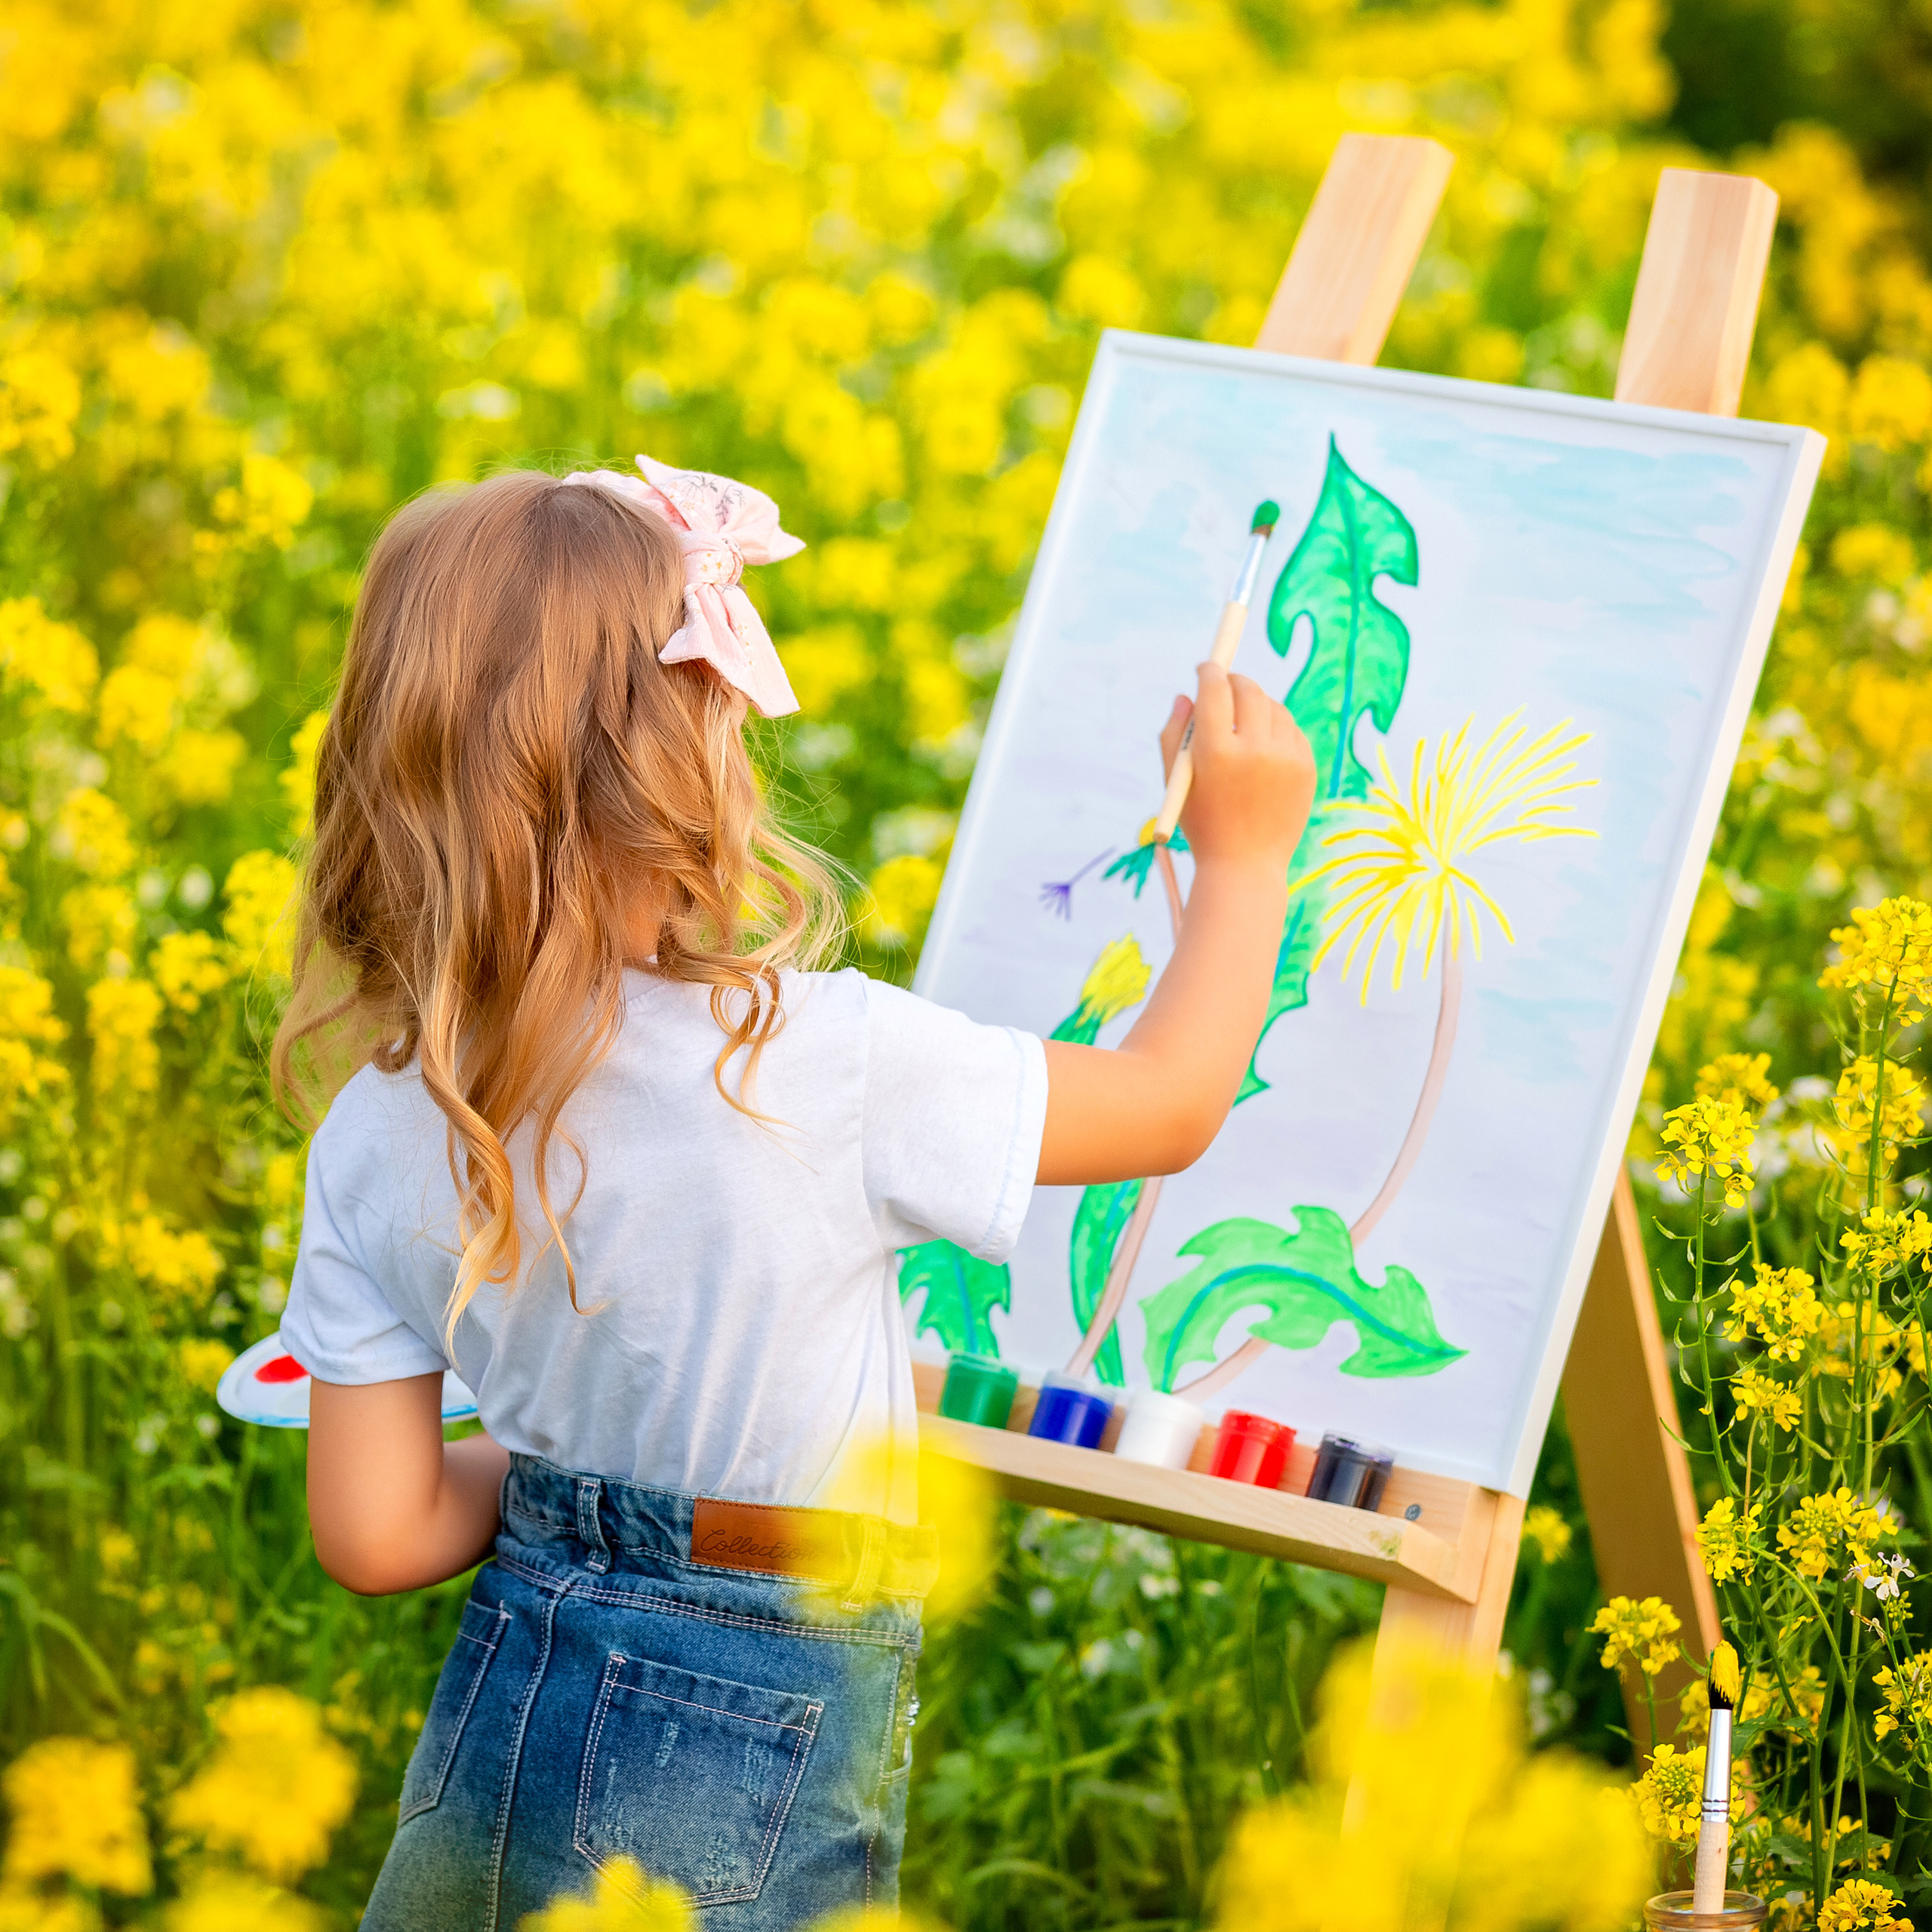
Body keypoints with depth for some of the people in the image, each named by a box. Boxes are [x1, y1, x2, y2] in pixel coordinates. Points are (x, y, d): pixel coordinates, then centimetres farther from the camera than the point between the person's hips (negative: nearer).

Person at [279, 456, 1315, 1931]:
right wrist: (1246, 854, 9)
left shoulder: (373, 1143, -8)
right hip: (748, 1794, -4)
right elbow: (1174, 1104, -6)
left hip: (491, 1738, 4)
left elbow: (377, 1534, -3)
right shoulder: (819, 1062, -21)